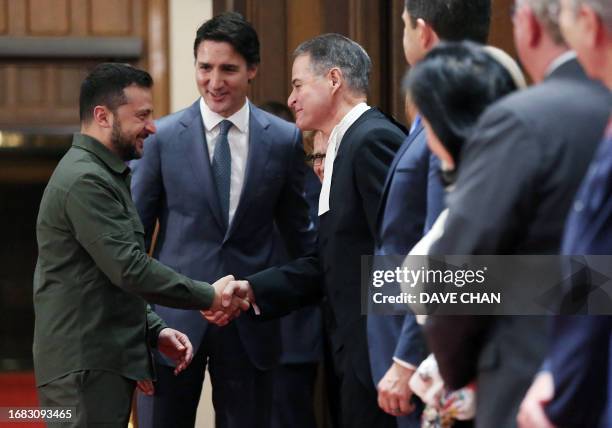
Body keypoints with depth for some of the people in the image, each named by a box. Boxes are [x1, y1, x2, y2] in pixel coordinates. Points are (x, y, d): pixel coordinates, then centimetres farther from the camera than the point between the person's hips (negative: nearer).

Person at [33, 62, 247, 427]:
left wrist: (154, 331, 12)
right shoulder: (85, 181, -15)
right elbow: (130, 270, -21)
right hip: (85, 369, -10)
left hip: (107, 364, 10)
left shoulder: (106, 176, 19)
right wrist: (209, 297, -12)